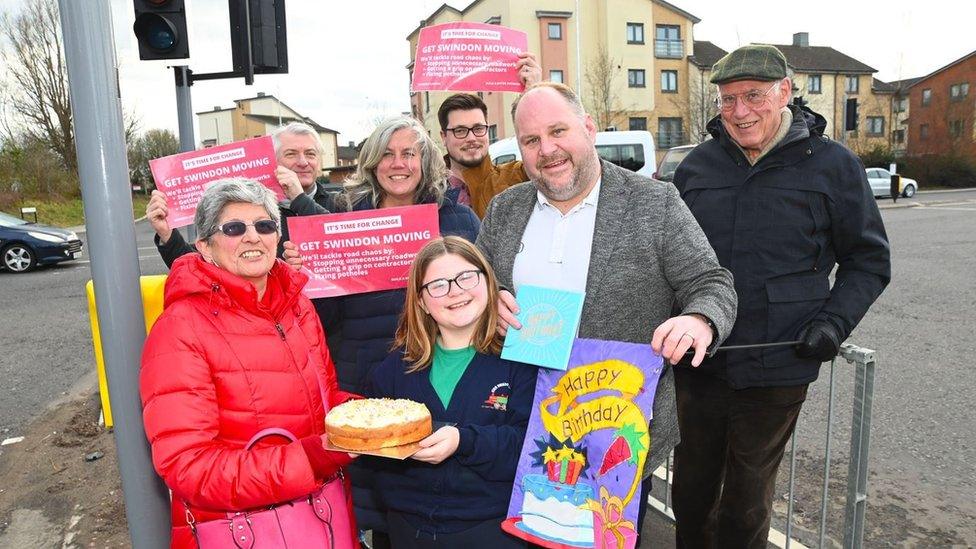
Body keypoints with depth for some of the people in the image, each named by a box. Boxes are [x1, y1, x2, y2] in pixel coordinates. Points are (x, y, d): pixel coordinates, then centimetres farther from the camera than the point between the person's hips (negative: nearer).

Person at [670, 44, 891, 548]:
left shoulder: (832, 164, -2)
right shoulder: (697, 166, 5)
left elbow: (869, 258, 5)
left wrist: (834, 321, -10)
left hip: (776, 371, -2)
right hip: (698, 363, 3)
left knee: (747, 498, 15)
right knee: (692, 486, 18)